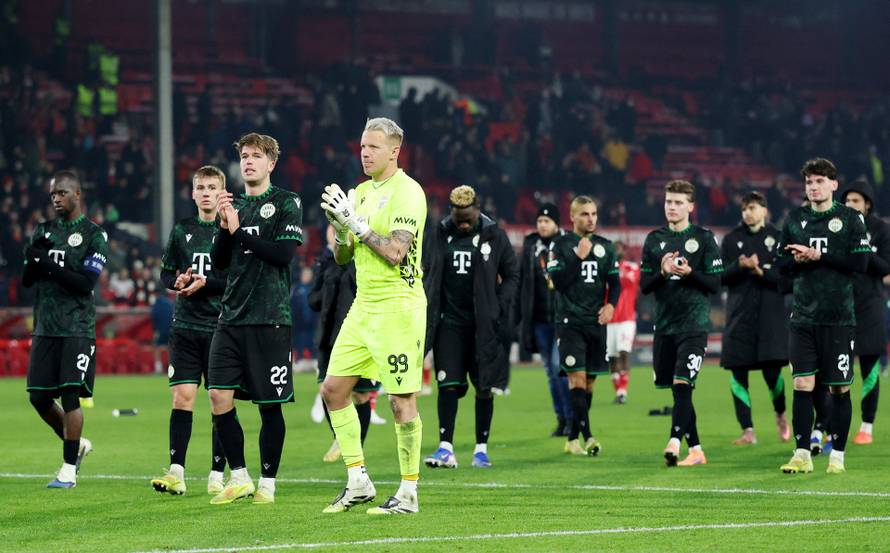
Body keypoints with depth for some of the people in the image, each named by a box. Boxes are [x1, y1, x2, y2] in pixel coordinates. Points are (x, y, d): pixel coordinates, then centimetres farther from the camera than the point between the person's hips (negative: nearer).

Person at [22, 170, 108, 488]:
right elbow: (26, 281, 12)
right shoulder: (44, 232, 14)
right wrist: (34, 258, -9)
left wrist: (48, 264, -17)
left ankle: (69, 470, -3)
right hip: (45, 327, 6)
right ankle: (77, 445, 27)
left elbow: (86, 283, -12)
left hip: (77, 328, -6)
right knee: (39, 397, 4)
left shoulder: (93, 235, -2)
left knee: (70, 396, -10)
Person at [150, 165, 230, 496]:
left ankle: (217, 475, 5)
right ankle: (176, 473, -4)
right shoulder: (182, 230, 11)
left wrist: (206, 282, -15)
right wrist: (178, 281, -4)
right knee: (182, 397, -4)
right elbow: (165, 273, 17)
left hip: (221, 327, -3)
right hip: (185, 326, 3)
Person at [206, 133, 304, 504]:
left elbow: (283, 254, -12)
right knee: (219, 397, -5)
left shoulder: (287, 203, -1)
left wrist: (239, 229, -12)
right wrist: (224, 226, -7)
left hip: (270, 319, -5)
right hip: (232, 317, 5)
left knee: (269, 404, 0)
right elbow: (219, 262, 10)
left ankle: (267, 483, 10)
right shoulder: (233, 205, 15)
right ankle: (239, 477, 7)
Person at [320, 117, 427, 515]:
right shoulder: (361, 192, 15)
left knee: (401, 401, -6)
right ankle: (358, 482, 14)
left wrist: (356, 222, -18)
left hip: (398, 306, -9)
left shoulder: (407, 192, -10)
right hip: (364, 305, 9)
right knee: (333, 388, 6)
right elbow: (342, 257, 17)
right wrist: (339, 226, -2)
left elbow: (396, 253, -21)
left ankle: (408, 493, 2)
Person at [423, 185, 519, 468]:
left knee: (484, 387, 2)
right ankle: (445, 447, -9)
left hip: (483, 325, -1)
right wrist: (427, 314, 3)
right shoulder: (438, 235, 5)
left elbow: (511, 275, 4)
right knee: (448, 384, -6)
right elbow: (427, 276, 13)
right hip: (449, 322, 1)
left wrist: (500, 310, -7)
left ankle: (481, 448, 9)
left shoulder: (494, 236, 0)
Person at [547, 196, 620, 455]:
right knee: (577, 378, -14)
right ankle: (587, 436, -20)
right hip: (570, 322, -4)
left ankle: (573, 438, 16)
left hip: (596, 322, 4)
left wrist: (611, 304, -4)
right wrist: (578, 257, -17)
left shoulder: (605, 247, 11)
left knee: (589, 381, 7)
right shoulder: (560, 245, -1)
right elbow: (558, 281, -10)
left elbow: (615, 283, 14)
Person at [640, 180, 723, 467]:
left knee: (682, 384, -18)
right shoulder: (654, 239, 10)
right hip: (664, 325, 5)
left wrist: (689, 273, -19)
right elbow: (644, 285, 8)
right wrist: (662, 273, -12)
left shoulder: (703, 238, -1)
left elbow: (715, 283, -3)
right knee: (677, 390, 7)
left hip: (694, 325, -5)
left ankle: (674, 443, -25)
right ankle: (695, 450, 15)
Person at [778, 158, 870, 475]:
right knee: (802, 383, -4)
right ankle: (802, 454, 0)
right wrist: (798, 259, -9)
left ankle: (837, 455, 10)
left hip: (839, 317, -2)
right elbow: (782, 264, 12)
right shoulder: (795, 219, 10)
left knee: (839, 387, 2)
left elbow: (860, 263, -8)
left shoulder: (851, 218, 0)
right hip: (802, 315, 2)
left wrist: (819, 256, -13)